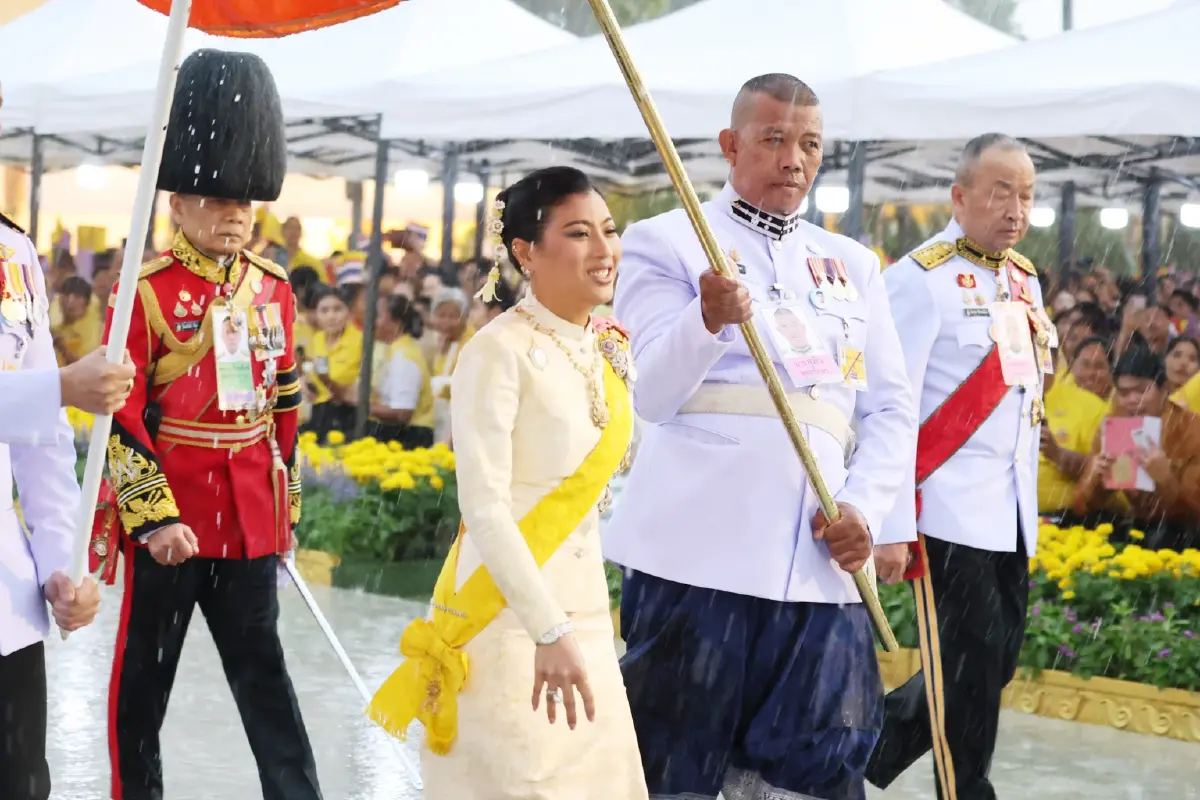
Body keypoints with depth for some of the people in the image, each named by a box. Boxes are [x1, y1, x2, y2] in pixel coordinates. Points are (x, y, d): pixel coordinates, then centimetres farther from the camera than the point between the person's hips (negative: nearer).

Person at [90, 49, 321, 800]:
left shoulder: (274, 288, 6)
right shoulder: (147, 290, -10)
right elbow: (121, 414, -13)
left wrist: (288, 507, 14)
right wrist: (153, 517, -18)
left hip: (249, 517, 4)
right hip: (168, 515, -4)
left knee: (262, 670, 8)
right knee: (145, 675, 8)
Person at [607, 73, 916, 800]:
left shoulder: (852, 264, 20)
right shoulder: (667, 242, 5)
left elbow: (892, 409, 17)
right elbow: (653, 397, -6)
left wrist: (866, 506, -2)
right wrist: (709, 321, -26)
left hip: (818, 563, 4)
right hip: (697, 551, -4)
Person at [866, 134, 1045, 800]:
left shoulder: (1025, 280, 12)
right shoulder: (921, 279, -12)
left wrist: (1028, 505, 17)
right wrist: (894, 523, -19)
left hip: (1011, 512, 8)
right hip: (949, 510, -8)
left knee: (996, 663, 11)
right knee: (966, 671, -2)